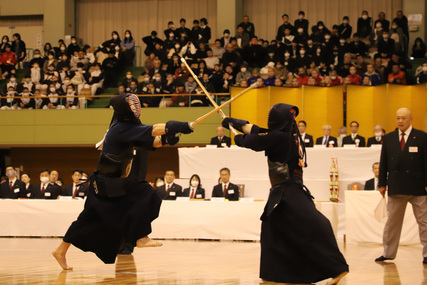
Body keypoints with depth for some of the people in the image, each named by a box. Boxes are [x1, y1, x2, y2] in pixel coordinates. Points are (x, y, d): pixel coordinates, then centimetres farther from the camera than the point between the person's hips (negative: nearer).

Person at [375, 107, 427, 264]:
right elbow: (383, 163, 9)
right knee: (392, 222, 9)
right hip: (396, 188, 3)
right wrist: (382, 183, 4)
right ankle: (388, 253, 17)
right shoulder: (388, 138, 8)